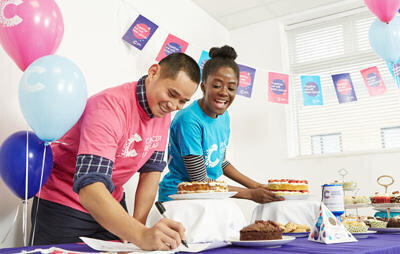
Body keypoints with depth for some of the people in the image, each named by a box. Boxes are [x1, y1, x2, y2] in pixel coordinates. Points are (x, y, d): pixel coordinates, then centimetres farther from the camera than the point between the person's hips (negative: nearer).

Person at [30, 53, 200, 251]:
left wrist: (138, 223, -11)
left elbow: (151, 171, -1)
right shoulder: (110, 106, -31)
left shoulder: (163, 114, -6)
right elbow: (90, 189, -41)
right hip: (63, 206, -6)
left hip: (111, 205, 6)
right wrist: (141, 235, -51)